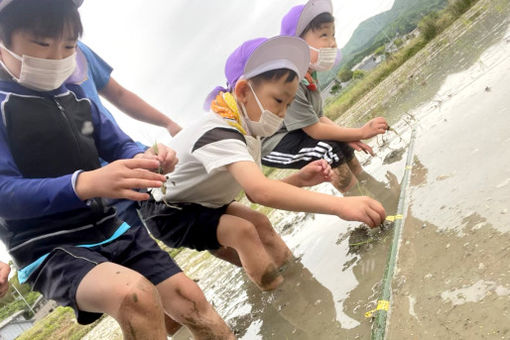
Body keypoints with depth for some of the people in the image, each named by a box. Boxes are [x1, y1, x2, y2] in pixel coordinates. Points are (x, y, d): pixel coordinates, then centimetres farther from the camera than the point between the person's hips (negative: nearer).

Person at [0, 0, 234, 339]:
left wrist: (145, 158, -11)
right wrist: (84, 183, -36)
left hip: (111, 231, 6)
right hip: (49, 250, -6)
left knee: (188, 298, 0)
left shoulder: (75, 96, 9)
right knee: (133, 294, -33)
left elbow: (118, 146, 15)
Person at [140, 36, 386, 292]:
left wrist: (299, 180, -21)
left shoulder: (247, 133, -3)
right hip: (166, 212, -9)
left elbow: (254, 192, -5)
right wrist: (339, 205, -57)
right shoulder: (218, 135, -35)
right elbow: (260, 192, -51)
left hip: (202, 204, 9)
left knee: (260, 224, 2)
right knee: (242, 231, -25)